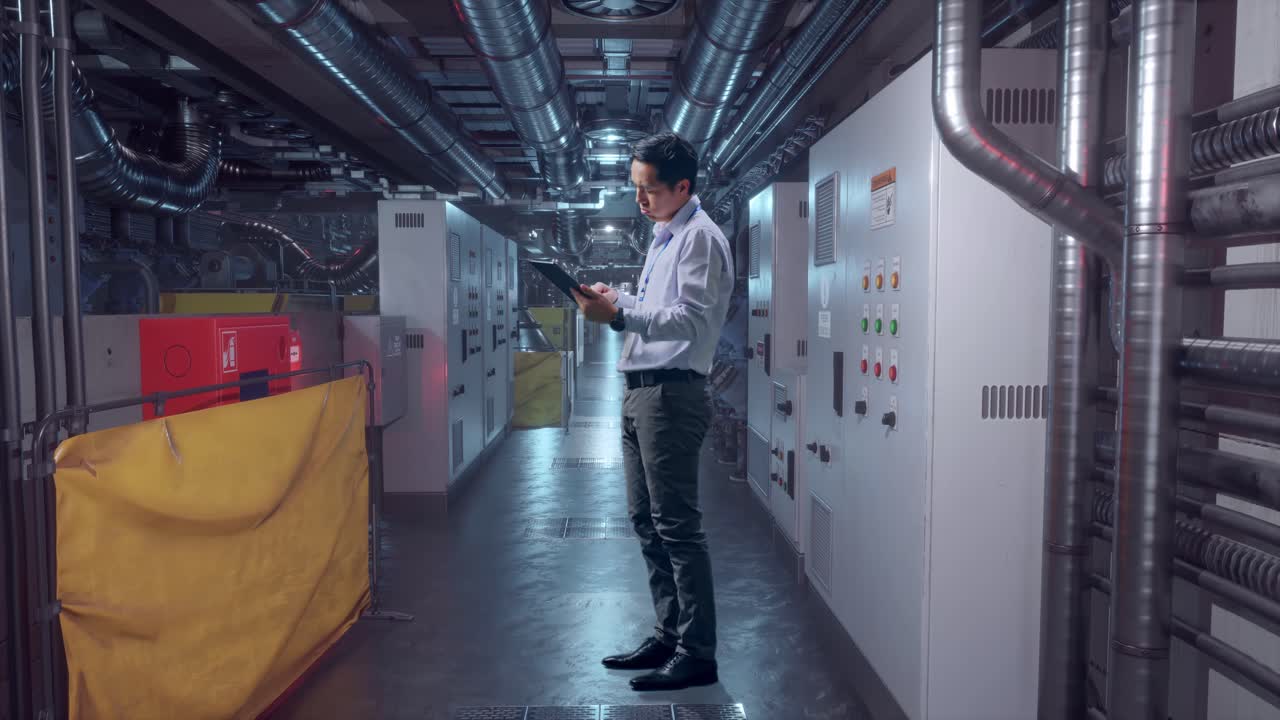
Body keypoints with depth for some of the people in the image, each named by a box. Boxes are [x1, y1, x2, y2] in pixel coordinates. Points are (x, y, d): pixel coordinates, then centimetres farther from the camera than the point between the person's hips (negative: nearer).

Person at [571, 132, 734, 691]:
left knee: (677, 526, -6)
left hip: (671, 393, -10)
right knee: (647, 521, 14)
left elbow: (692, 317, -21)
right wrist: (615, 300, 8)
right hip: (640, 391, 10)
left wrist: (620, 315, -27)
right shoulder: (663, 236, 20)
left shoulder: (700, 237, -9)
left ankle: (697, 654, 4)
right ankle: (669, 635, 25)